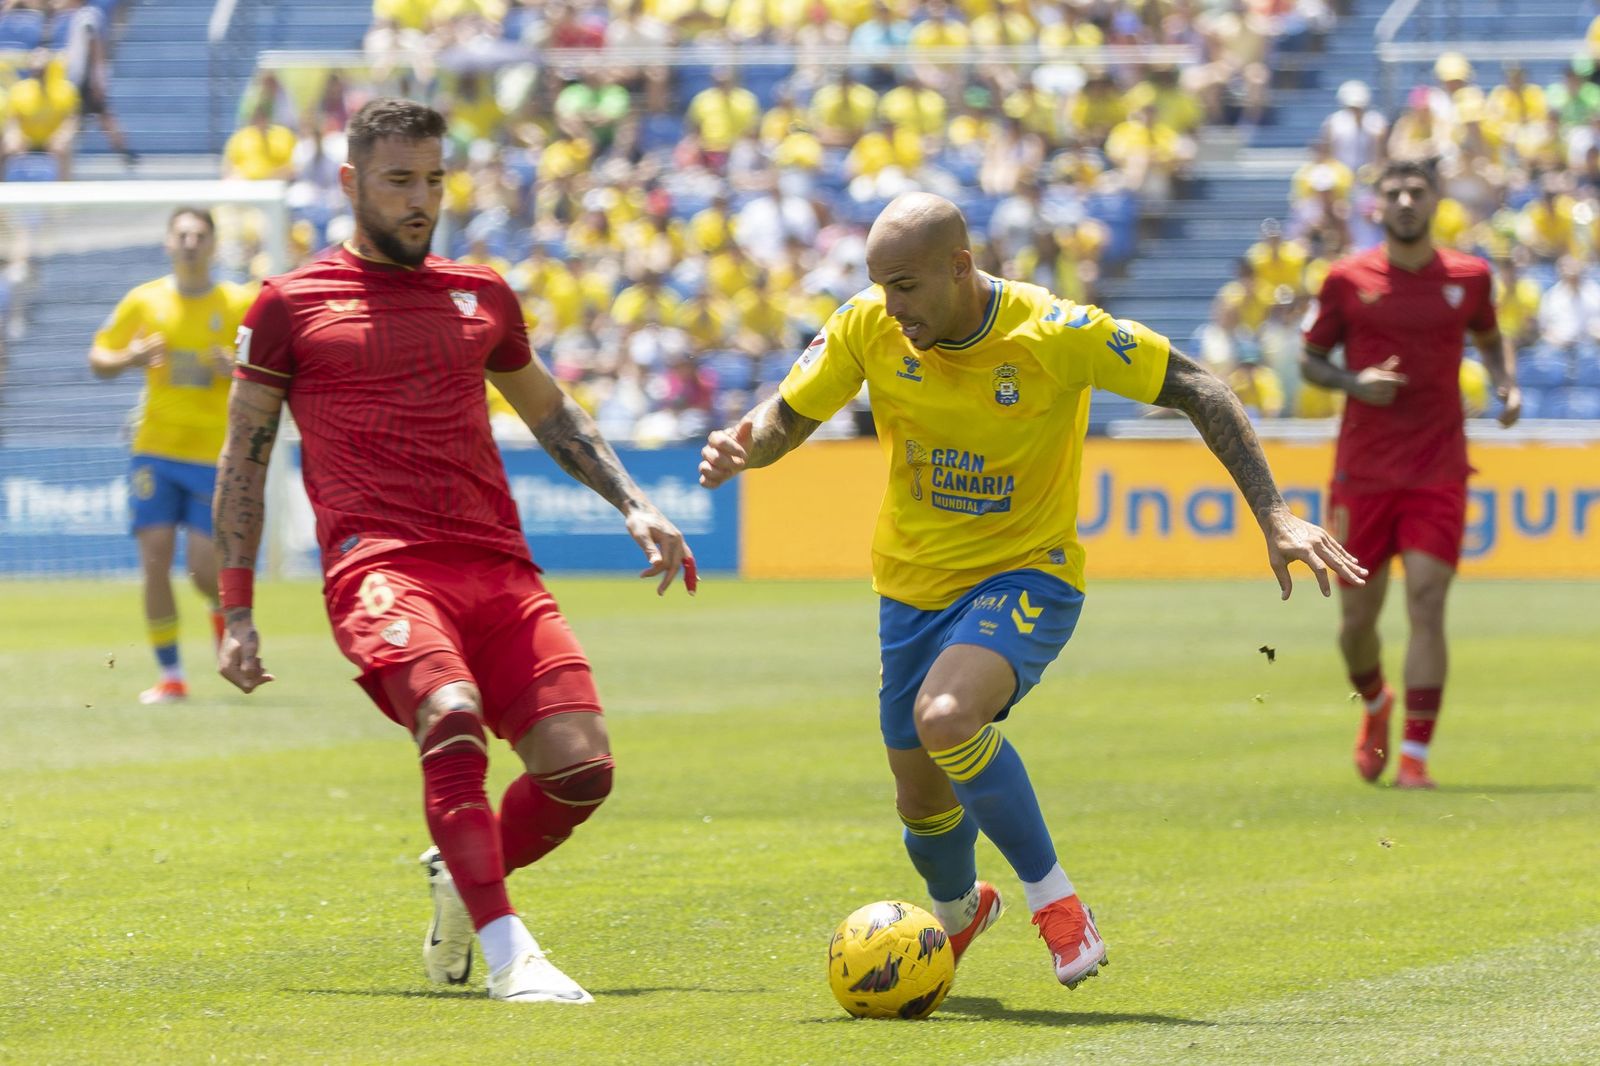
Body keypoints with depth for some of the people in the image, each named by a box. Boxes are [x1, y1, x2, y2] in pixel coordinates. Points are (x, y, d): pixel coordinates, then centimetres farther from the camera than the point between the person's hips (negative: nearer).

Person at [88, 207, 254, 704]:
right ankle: (170, 676, 1)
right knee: (154, 560, -8)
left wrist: (238, 368, -18)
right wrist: (130, 359, -12)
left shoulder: (241, 304, -1)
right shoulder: (145, 301, 5)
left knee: (205, 571, -6)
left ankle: (226, 611, 30)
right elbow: (98, 359, 10)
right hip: (156, 448, 2)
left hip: (216, 453, -2)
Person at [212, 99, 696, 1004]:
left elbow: (551, 414, 34)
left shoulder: (482, 296, 20)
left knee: (582, 766, -11)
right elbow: (244, 456, 13)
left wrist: (635, 505, 21)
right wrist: (236, 612, 8)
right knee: (452, 719, -32)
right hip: (380, 567, -4)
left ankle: (463, 880, 19)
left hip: (500, 571, 4)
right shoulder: (290, 305, 9)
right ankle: (509, 955, -32)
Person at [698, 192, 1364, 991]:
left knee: (945, 717, -33)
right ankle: (957, 910, 48)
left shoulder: (1056, 334, -21)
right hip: (913, 586, 5)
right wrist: (740, 448, -22)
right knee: (923, 804, 11)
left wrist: (1274, 517, -19)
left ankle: (1050, 894, -13)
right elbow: (787, 417, 3)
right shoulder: (868, 329, -11)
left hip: (1026, 575, -5)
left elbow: (1196, 390, -14)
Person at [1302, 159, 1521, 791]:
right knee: (1357, 619, 5)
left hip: (1438, 473, 0)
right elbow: (1310, 360, 8)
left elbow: (1491, 339, 22)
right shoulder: (1347, 280, 0)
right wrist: (1353, 381, -13)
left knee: (1427, 606, -12)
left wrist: (1508, 388, 2)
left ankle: (1416, 757, -9)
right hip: (1362, 472, 0)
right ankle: (1375, 706, 38)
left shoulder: (1469, 278, 4)